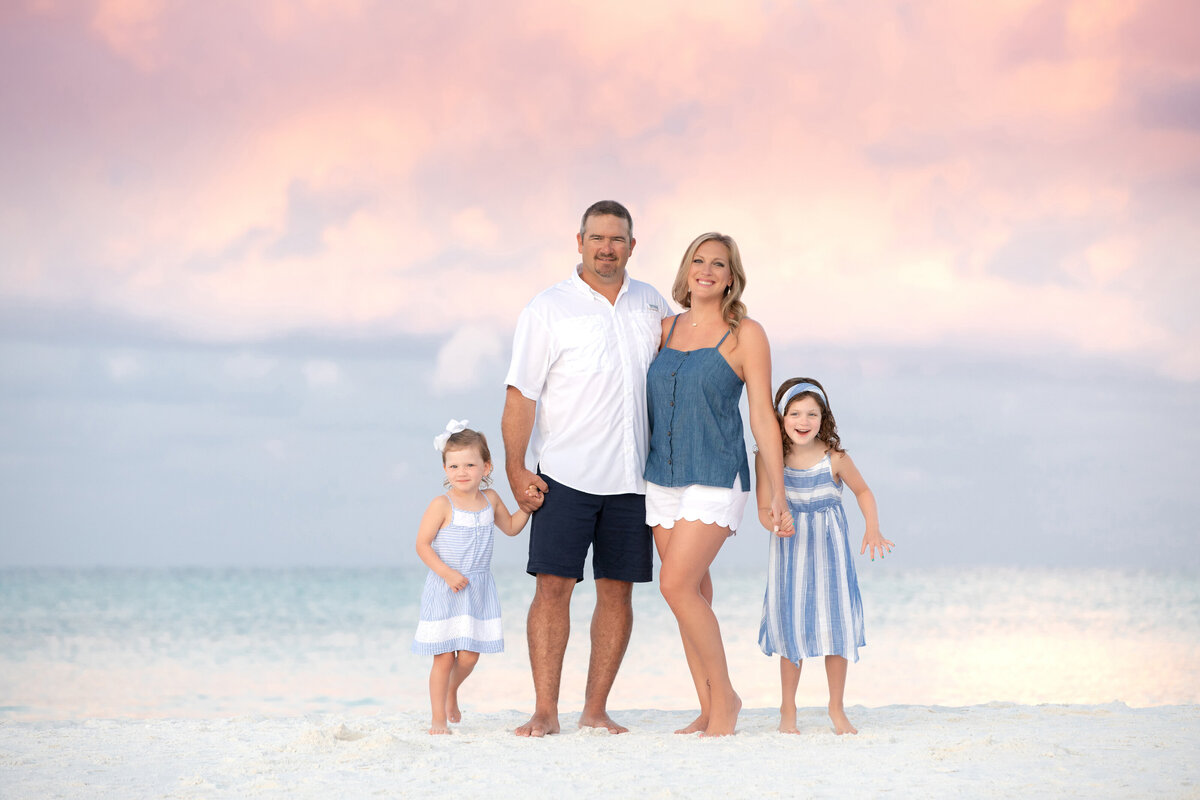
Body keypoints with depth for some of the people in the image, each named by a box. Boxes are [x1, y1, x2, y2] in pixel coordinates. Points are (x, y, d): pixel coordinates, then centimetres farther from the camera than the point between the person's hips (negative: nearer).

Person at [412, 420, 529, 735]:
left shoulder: (490, 499, 4)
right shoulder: (442, 505, -11)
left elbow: (511, 527, 20)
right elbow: (422, 544, -11)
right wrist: (446, 573, -20)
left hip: (478, 590, 4)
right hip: (444, 591, -4)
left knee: (469, 656, 5)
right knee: (444, 657, -2)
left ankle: (452, 690, 36)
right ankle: (439, 718, 10)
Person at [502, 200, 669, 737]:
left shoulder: (652, 306, 11)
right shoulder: (548, 310, -2)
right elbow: (520, 395, -4)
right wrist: (515, 468, -12)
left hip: (631, 475, 4)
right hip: (564, 472, -4)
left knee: (617, 591, 3)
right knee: (553, 586, -9)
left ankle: (595, 709, 9)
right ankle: (545, 711, -5)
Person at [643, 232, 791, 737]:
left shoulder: (745, 335, -3)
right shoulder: (666, 330, 11)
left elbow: (763, 417, -4)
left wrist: (776, 492, -6)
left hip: (715, 480, -5)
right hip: (663, 480, 6)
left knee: (677, 584, -17)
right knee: (694, 593, 6)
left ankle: (724, 695, -4)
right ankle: (709, 711, 12)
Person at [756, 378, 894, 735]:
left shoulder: (834, 458, -13)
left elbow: (863, 491, 4)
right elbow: (763, 507, -2)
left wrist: (873, 529, -8)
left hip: (829, 550, 0)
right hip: (789, 551, 0)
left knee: (836, 624, 1)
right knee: (791, 626, 4)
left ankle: (837, 708, 17)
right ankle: (788, 709, 18)